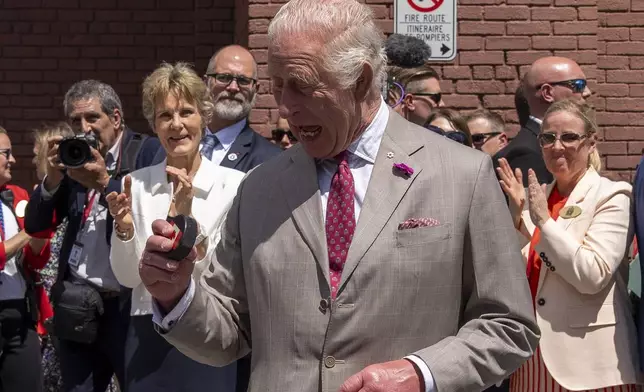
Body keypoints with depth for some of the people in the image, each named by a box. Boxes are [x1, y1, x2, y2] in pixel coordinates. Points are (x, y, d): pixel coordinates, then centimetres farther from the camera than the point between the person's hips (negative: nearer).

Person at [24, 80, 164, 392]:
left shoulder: (148, 152, -2)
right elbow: (35, 226, 10)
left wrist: (105, 182, -17)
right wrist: (53, 179, -5)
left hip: (130, 303, -5)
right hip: (77, 306, 5)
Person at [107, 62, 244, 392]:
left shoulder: (233, 183, -6)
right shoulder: (137, 183, 2)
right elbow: (128, 277, 2)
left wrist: (187, 219, -22)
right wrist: (124, 229, -15)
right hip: (147, 337, 2)